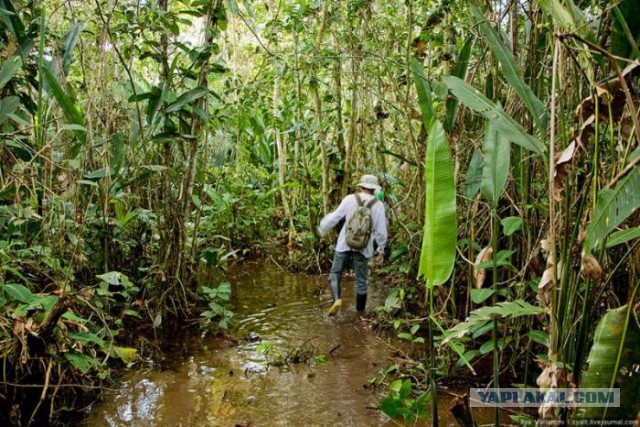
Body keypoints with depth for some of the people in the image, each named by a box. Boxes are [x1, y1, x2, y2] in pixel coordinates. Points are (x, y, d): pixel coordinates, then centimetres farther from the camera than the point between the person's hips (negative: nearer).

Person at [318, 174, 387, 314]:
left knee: (335, 274, 13)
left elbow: (335, 217, 0)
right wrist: (381, 249, 12)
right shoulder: (378, 205, -3)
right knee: (361, 282, 11)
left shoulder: (350, 199, -4)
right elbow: (381, 230, 0)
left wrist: (322, 228, 17)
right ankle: (360, 312, 18)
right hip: (363, 248, 1)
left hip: (345, 244, -1)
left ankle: (337, 299, -10)